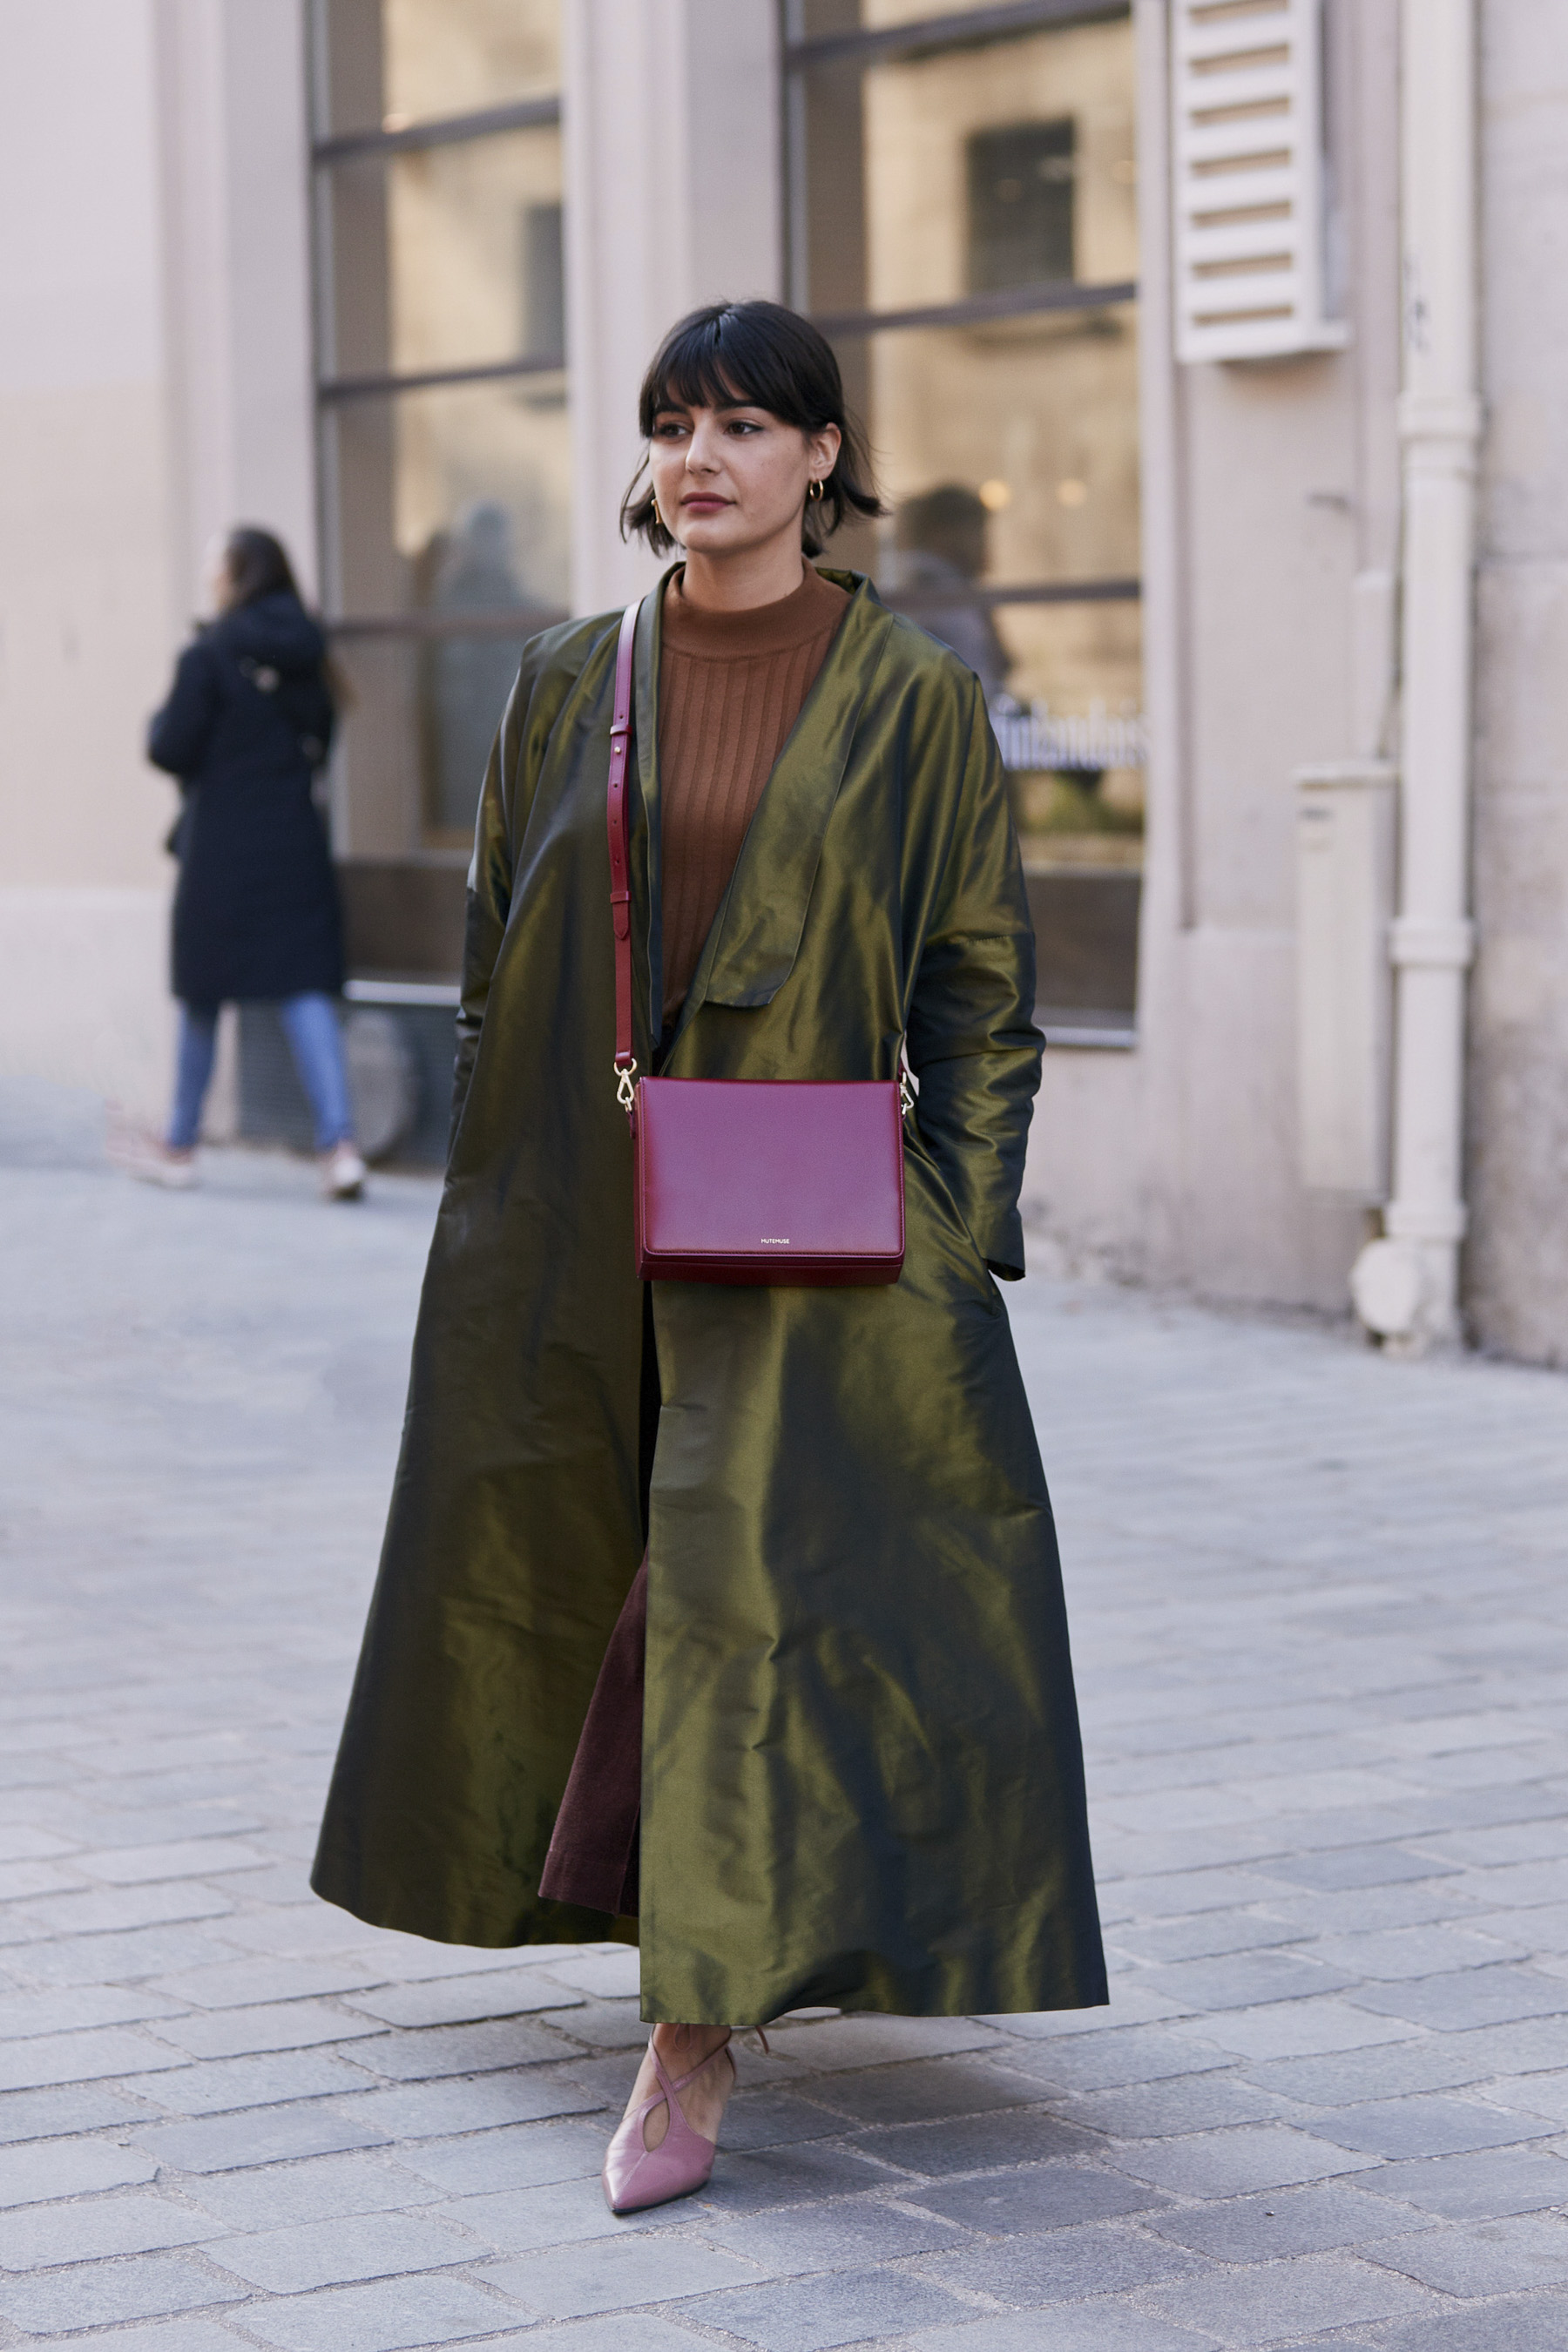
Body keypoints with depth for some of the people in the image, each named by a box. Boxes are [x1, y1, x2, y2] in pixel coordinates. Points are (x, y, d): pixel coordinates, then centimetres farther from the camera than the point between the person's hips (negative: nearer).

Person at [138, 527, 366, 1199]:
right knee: (305, 988, 1)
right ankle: (339, 1141, -13)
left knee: (201, 996, 8)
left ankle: (179, 1145, 20)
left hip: (222, 846, -4)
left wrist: (156, 727, 8)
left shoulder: (209, 655, -12)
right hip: (295, 837, 4)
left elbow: (171, 749, -11)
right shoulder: (307, 655, 5)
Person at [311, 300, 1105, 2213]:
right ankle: (693, 1929, 34)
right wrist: (497, 1218, 6)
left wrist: (957, 1238, -7)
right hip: (581, 1218, 4)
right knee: (566, 1562, 11)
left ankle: (696, 2028, -11)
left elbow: (981, 982, 0)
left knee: (748, 1577, -12)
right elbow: (494, 961, 10)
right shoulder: (570, 688, 6)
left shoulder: (910, 695, -1)